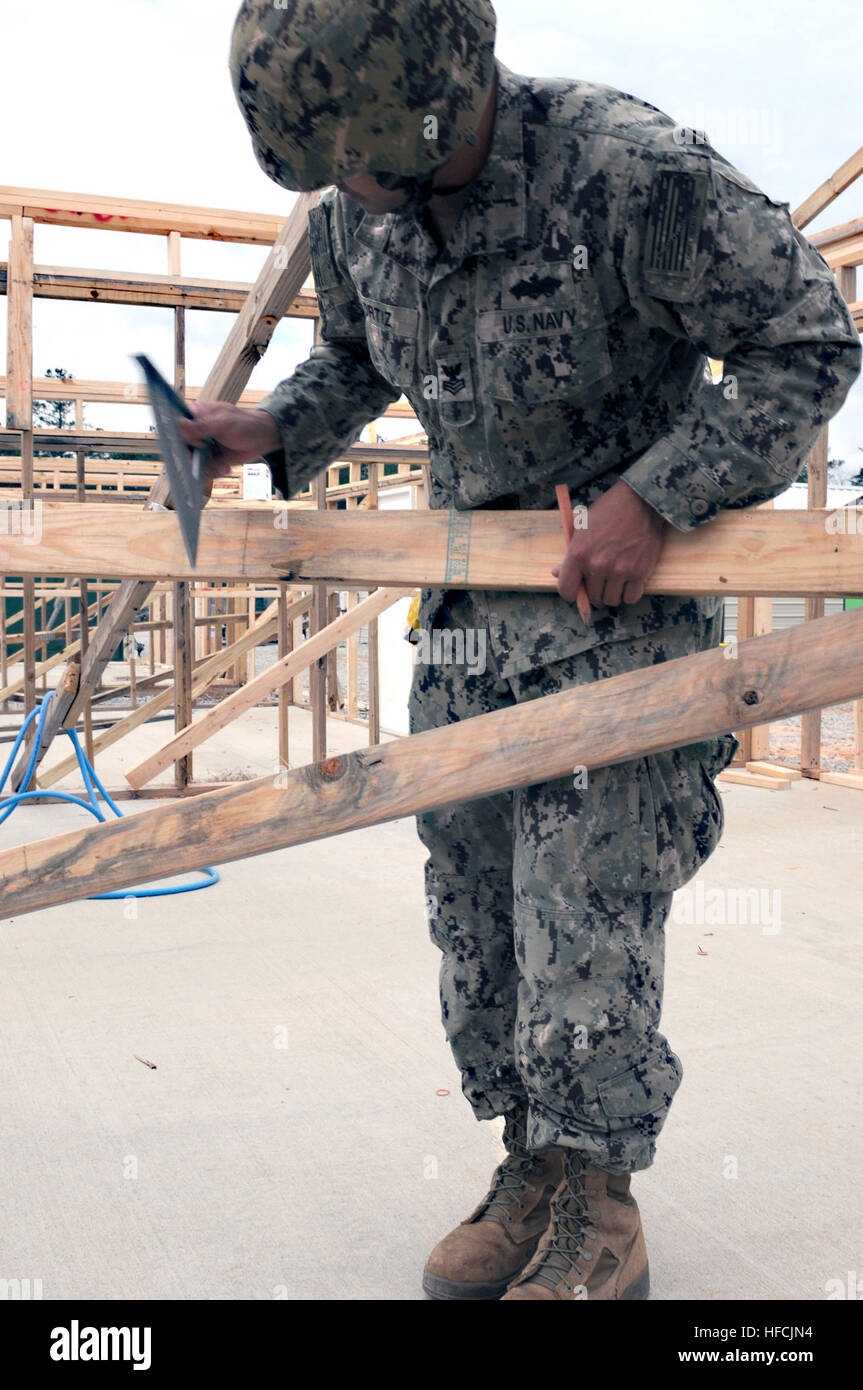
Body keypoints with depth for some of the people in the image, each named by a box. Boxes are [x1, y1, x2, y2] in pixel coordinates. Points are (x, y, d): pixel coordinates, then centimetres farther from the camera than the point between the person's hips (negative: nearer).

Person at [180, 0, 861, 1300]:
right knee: (472, 901, 9)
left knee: (586, 914, -7)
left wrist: (653, 496, -23)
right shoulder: (357, 212, 0)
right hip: (469, 600, 7)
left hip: (624, 589, -6)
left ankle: (598, 1214, 13)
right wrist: (276, 430, 0)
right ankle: (531, 1169, 25)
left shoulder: (635, 174, -21)